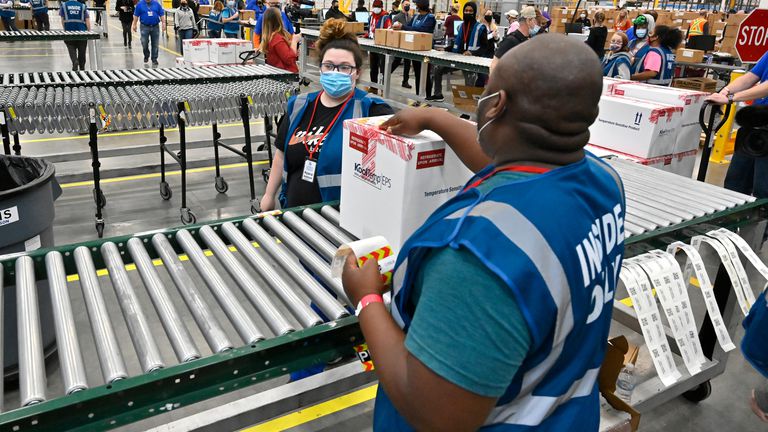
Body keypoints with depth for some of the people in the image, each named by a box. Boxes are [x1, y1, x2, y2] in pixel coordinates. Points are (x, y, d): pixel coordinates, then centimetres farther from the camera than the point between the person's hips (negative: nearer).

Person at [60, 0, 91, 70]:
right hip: (82, 31, 1)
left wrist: (65, 29, 16)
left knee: (71, 49, 6)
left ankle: (75, 61, -22)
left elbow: (62, 19, 3)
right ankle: (82, 68, 17)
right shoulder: (83, 6, 3)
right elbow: (87, 20, -3)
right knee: (82, 51, 10)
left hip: (69, 31, 0)